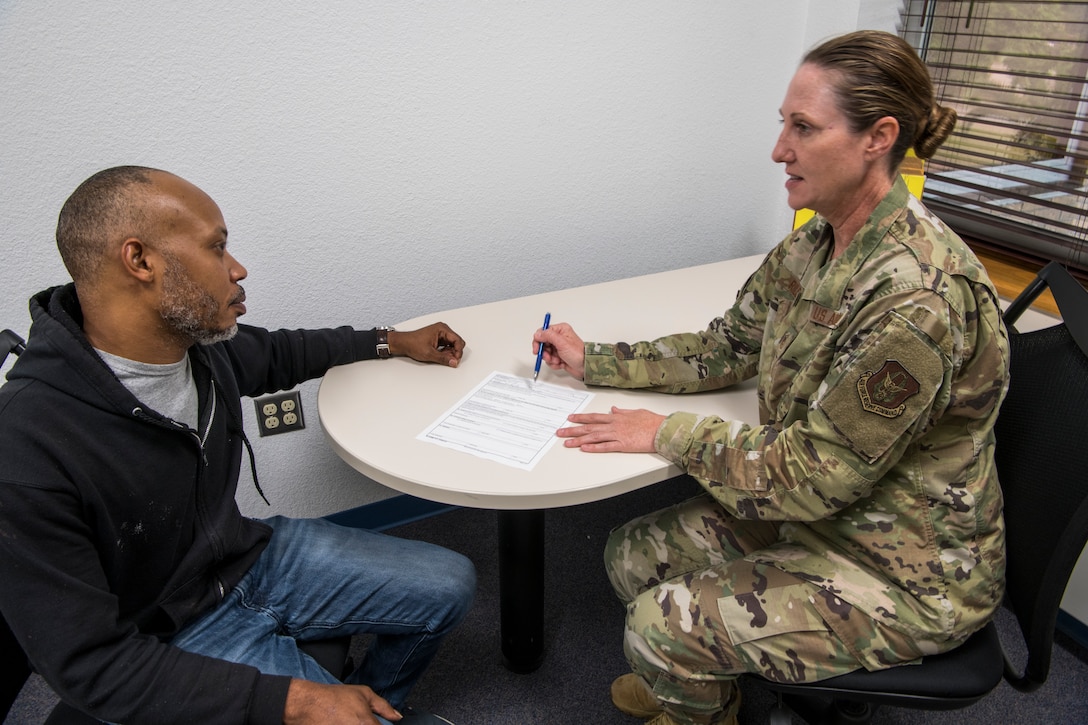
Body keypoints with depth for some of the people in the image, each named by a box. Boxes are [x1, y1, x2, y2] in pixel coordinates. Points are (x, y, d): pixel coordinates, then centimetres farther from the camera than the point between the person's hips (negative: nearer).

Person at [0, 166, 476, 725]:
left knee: (450, 584, 7)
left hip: (254, 555, 7)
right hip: (174, 638, -6)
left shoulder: (199, 340, -11)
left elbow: (275, 355, 14)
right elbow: (89, 664, -26)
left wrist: (393, 342, 19)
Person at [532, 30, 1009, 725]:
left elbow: (816, 473, -28)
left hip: (906, 572, -7)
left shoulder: (918, 297, -32)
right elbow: (726, 350, 6)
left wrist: (670, 433, -18)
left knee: (660, 627, -13)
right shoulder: (812, 246, -4)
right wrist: (593, 360, 1)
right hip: (818, 508, 8)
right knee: (633, 555, 7)